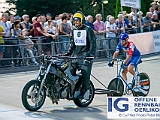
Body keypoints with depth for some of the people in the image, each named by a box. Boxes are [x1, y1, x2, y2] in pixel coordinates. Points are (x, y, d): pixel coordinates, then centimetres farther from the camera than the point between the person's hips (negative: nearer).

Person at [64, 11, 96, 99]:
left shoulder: (88, 30, -4)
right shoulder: (74, 30, 18)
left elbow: (93, 43, -7)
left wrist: (90, 54, -17)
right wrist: (69, 52, 16)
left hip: (85, 55, -7)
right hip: (76, 55, 7)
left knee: (85, 74, -12)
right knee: (70, 71, -3)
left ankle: (83, 92, -11)